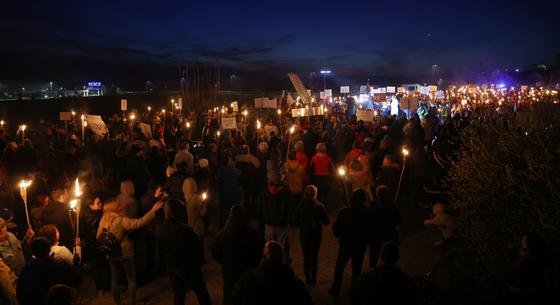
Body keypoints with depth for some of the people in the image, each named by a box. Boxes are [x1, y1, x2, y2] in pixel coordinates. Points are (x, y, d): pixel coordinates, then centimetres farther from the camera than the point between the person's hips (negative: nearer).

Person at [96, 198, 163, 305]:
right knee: (132, 279, 9)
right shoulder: (120, 220, -23)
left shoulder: (103, 221, -3)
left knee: (114, 279, 17)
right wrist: (152, 211, -34)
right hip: (125, 254, -6)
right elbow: (138, 223, -31)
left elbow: (98, 238, 6)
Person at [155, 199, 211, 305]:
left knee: (178, 296, 18)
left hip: (172, 267, 5)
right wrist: (200, 260, 2)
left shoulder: (158, 229, -12)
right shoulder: (183, 229, -30)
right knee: (202, 293, 14)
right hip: (189, 267, -5)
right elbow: (197, 245, -18)